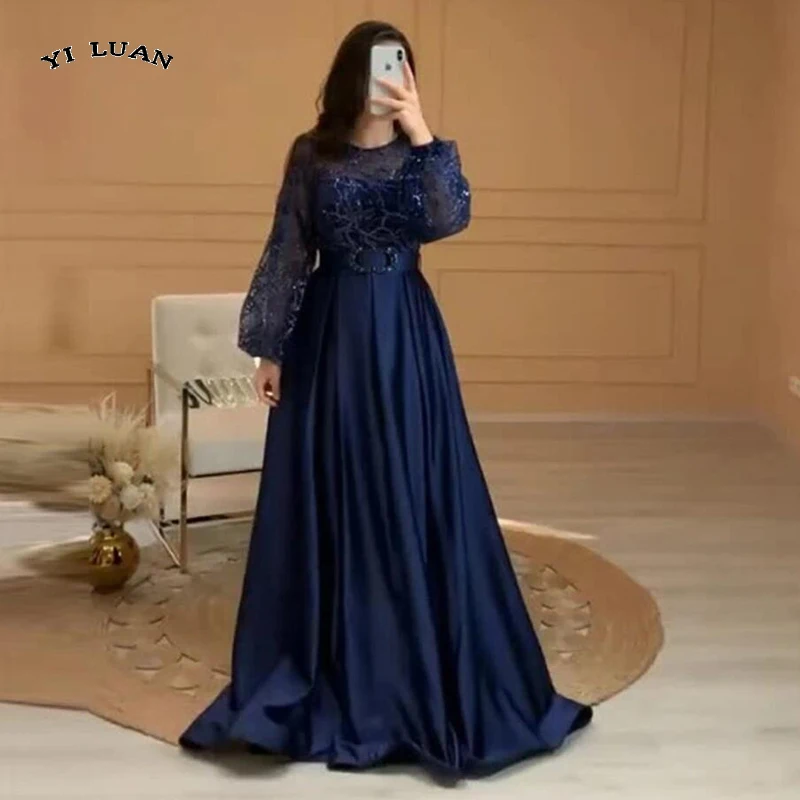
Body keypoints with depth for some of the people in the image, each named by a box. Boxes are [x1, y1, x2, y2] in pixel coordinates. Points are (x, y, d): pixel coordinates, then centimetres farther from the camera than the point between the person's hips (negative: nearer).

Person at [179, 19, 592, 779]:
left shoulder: (420, 152, 1)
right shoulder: (311, 153, 2)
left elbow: (451, 218, -18)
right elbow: (287, 252, 3)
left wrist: (421, 133, -23)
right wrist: (270, 347, 1)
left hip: (405, 339, 0)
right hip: (329, 337, 0)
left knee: (411, 495, 2)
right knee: (328, 499, 6)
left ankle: (418, 661, 15)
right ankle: (325, 663, 19)